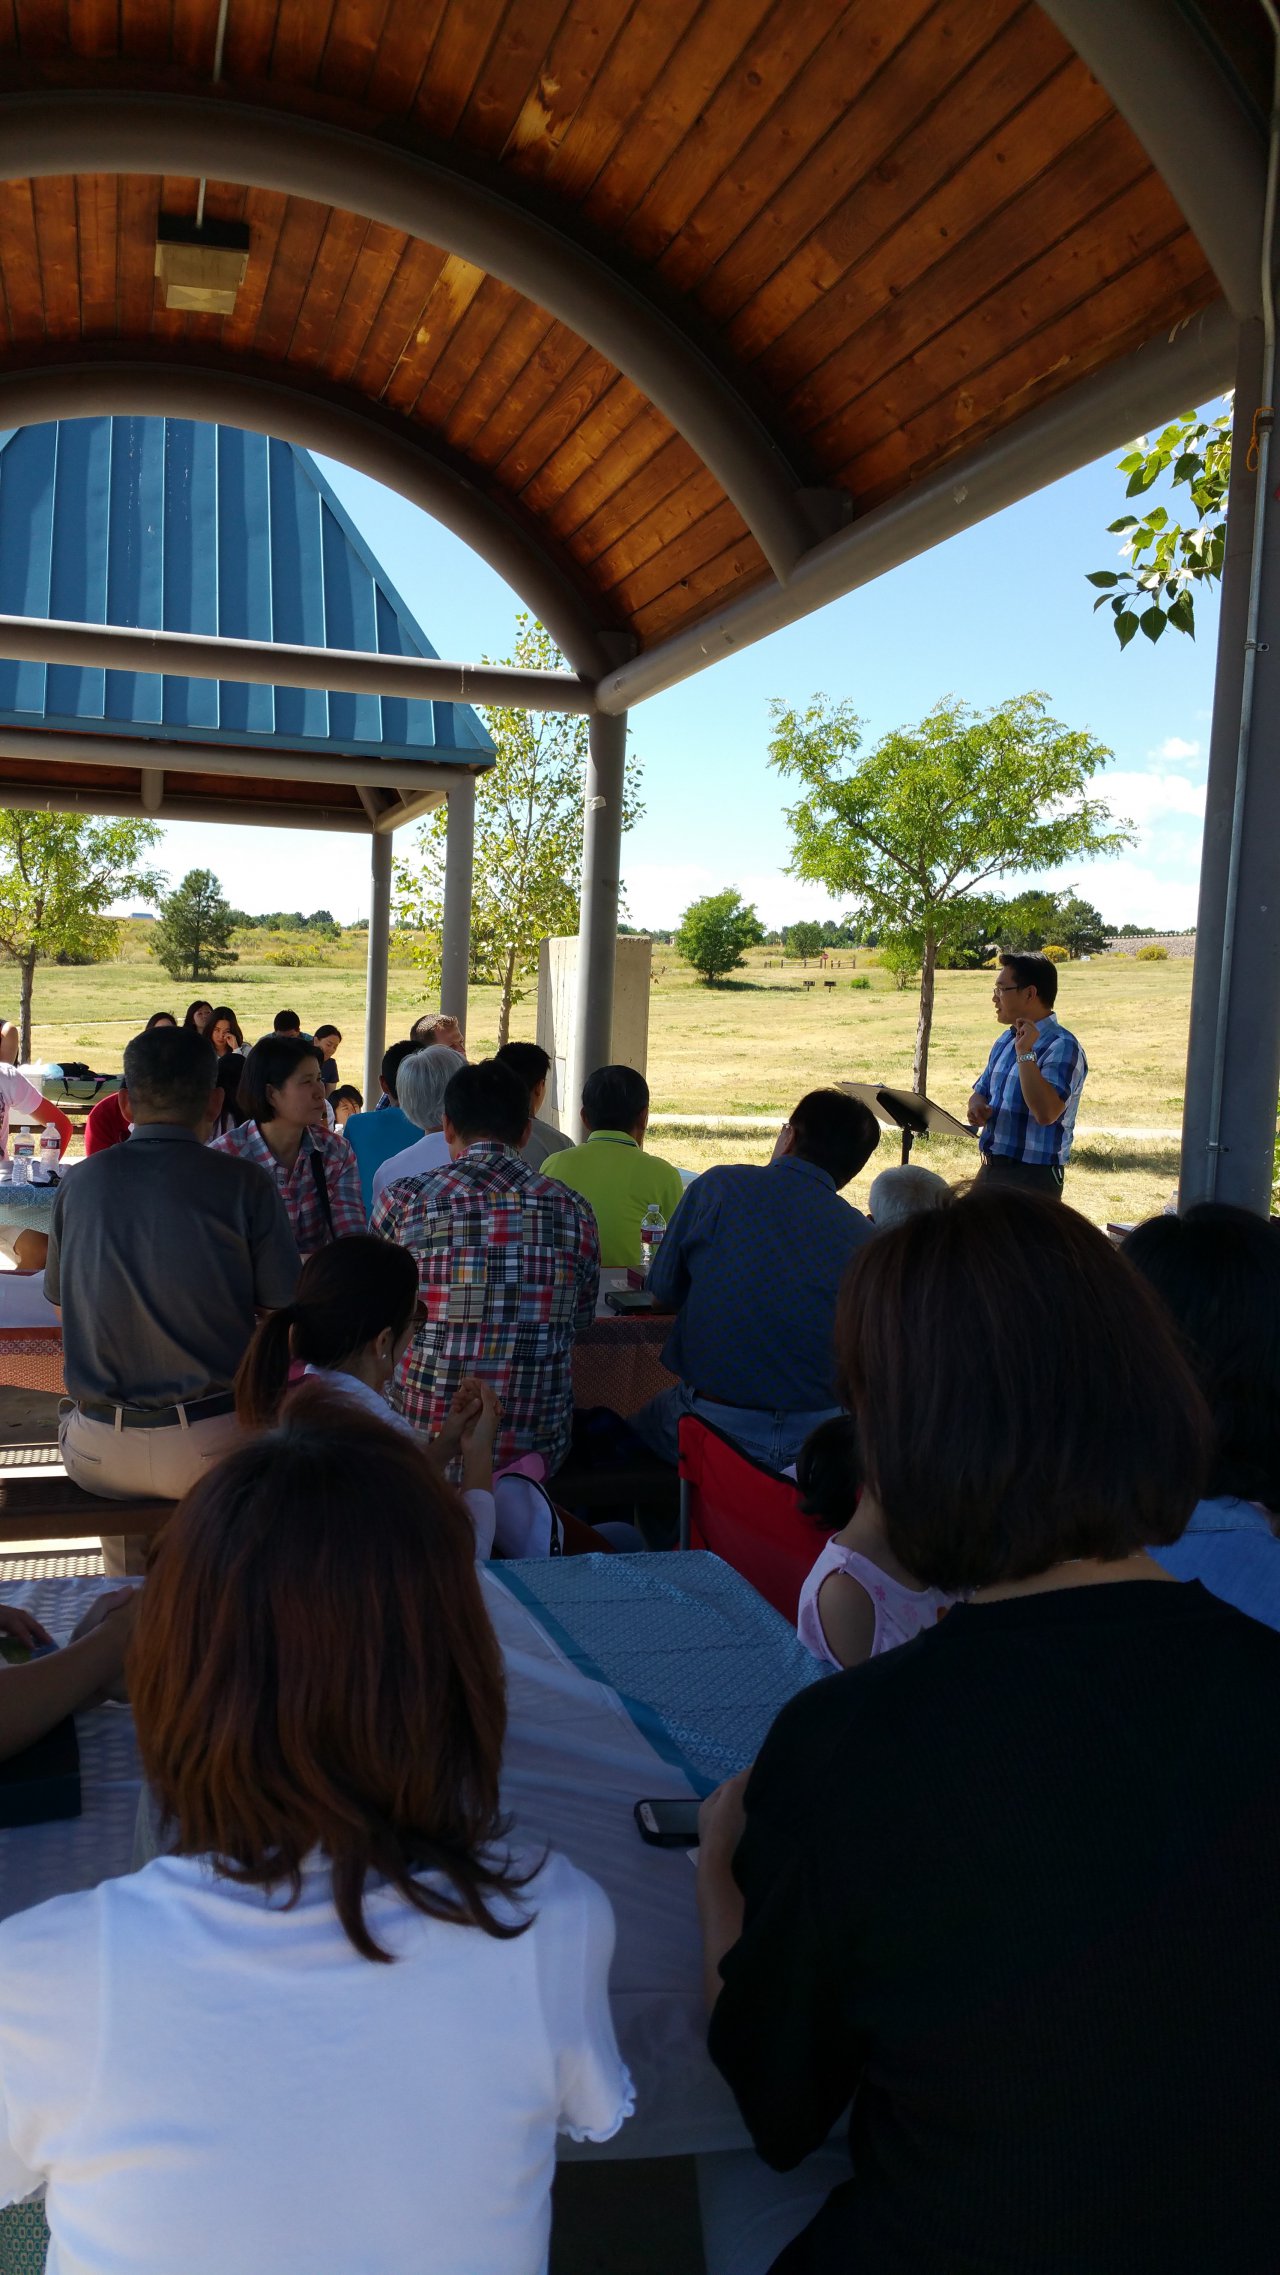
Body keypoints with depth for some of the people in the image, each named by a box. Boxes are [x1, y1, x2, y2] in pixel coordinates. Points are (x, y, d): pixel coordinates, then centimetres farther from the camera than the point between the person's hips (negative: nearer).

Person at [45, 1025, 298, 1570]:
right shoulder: (244, 1184, -10)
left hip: (98, 1455, 3)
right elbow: (288, 1307, -6)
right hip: (213, 1445, -2)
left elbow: (57, 1294, 14)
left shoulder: (79, 1184, 0)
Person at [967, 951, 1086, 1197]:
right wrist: (977, 1107, -3)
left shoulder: (1062, 1047, -14)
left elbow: (1046, 1113, -26)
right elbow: (981, 1091, 20)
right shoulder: (1004, 1040, 13)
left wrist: (1025, 1053, -26)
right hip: (991, 1168, 8)